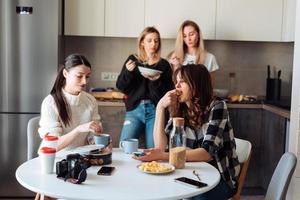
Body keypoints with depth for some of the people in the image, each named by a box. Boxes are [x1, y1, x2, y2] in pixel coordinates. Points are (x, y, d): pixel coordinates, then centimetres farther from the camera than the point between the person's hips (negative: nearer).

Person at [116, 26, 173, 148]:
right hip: (134, 110, 1)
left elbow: (168, 93, 1)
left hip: (155, 111, -1)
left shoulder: (163, 64, 6)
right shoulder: (133, 60, 10)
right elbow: (120, 87, 6)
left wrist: (156, 81, -17)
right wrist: (128, 72, -12)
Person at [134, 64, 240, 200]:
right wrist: (160, 107, -14)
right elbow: (160, 146, -7)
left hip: (221, 178, -4)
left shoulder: (217, 108, -14)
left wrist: (163, 156, -34)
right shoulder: (180, 112, 3)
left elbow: (207, 153, -25)